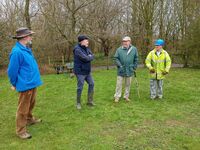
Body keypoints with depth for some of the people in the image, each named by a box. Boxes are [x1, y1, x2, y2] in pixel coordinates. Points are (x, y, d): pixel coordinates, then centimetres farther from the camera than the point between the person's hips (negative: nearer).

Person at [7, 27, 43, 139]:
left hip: (32, 83, 9)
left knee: (31, 104, 25)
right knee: (23, 108, 2)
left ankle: (29, 119, 45)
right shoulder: (17, 52, -21)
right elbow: (12, 71, -16)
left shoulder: (27, 49, 9)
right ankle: (21, 131, 15)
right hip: (25, 85, -9)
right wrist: (15, 84, -2)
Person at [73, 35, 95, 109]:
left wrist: (89, 57, -15)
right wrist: (90, 57, -7)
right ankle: (78, 103, 20)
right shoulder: (77, 49, -19)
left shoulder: (86, 48, 8)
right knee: (80, 88, 1)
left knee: (91, 84, 11)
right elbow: (86, 58, -26)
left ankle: (90, 101, 23)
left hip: (87, 71, 8)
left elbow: (92, 56, 5)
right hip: (80, 72, -8)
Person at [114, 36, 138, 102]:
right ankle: (117, 96, 15)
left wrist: (134, 67, 2)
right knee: (119, 84, 4)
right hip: (121, 70, -1)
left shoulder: (134, 49, -1)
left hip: (129, 70, 2)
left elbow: (136, 59, 6)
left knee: (128, 84, 12)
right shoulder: (119, 49, -5)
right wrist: (120, 65, -13)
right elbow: (116, 58, -3)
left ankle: (126, 96, 27)